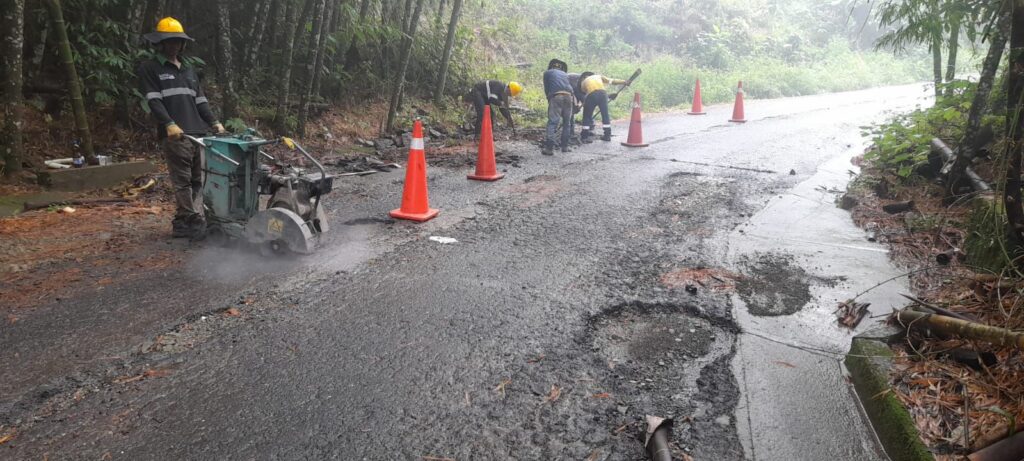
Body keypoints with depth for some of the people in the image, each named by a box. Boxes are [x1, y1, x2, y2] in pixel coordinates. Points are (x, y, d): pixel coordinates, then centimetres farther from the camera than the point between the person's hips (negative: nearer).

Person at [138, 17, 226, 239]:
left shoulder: (189, 70, 26)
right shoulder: (149, 68, 6)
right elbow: (154, 101, -6)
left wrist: (213, 122, 10)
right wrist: (169, 124, -20)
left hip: (199, 133, 6)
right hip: (175, 135, -6)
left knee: (198, 180, 4)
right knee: (182, 181, -8)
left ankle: (182, 224, 9)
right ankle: (195, 222, -7)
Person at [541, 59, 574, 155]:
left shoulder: (547, 72, 20)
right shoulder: (565, 74, 31)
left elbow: (546, 88, 17)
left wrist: (549, 100, 27)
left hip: (556, 96, -4)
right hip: (568, 96, 4)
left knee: (553, 122, -8)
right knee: (566, 123, 16)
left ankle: (549, 148, -17)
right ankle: (565, 146, 19)